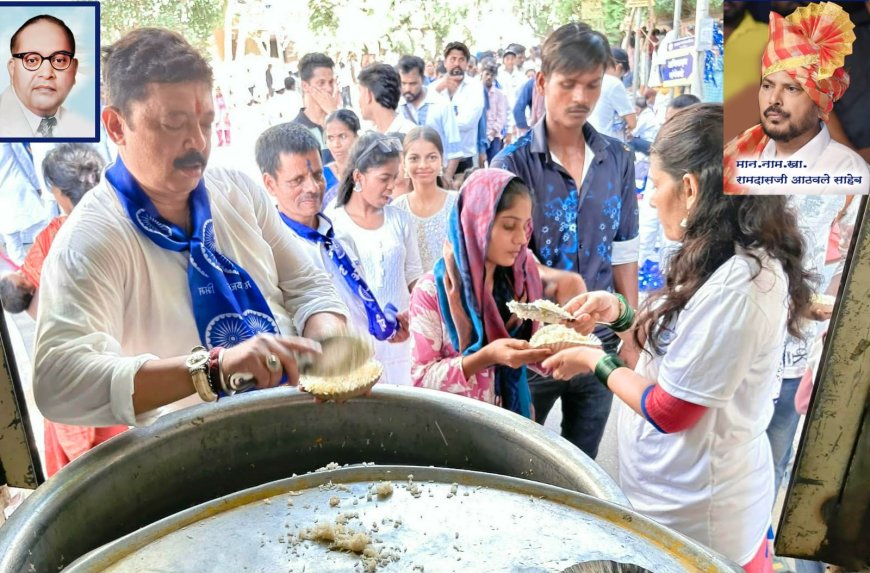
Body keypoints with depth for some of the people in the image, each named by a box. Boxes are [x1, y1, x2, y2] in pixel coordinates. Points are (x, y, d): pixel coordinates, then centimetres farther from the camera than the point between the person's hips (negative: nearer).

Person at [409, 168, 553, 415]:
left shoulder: (523, 275, -8)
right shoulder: (433, 290, -20)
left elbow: (531, 344, 1)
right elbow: (422, 377, -18)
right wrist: (487, 356, -29)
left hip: (514, 414, 2)